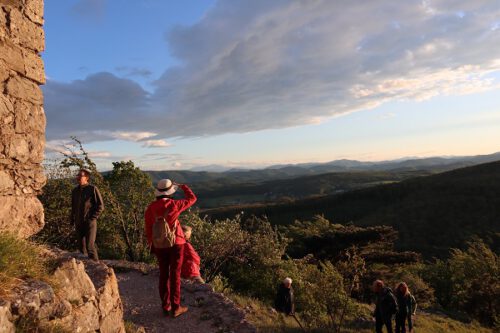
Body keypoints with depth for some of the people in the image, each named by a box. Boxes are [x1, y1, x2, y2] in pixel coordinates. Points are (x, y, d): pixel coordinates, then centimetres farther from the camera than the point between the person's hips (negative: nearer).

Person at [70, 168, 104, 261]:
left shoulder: (93, 189, -7)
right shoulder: (75, 191, 11)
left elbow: (100, 206, -7)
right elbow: (73, 207, 20)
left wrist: (92, 218, -11)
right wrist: (73, 221, 14)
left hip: (89, 223, -6)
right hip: (78, 223, 6)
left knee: (90, 246, -9)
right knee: (81, 247, 11)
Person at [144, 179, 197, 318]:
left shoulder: (150, 208, -5)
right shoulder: (174, 205, -15)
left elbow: (148, 228, 2)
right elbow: (192, 198, 0)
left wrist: (151, 244, 14)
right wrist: (183, 186, 14)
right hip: (175, 243, -4)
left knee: (164, 275, 14)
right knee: (175, 275, 4)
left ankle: (165, 306, 22)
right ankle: (175, 307, 10)